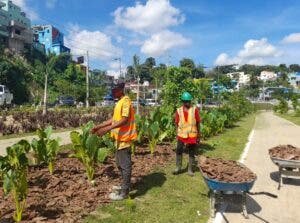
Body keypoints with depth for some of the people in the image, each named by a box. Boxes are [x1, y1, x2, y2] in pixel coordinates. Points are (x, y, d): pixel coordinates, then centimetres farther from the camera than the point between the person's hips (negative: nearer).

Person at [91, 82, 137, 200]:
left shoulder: (125, 101, -16)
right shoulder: (119, 102, 15)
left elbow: (125, 120, -25)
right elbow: (114, 119, 18)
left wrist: (107, 129, -30)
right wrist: (99, 126, 13)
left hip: (124, 138, -10)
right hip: (120, 138, 10)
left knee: (125, 165, -1)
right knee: (120, 163, 20)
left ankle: (124, 192, 9)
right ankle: (124, 186, 34)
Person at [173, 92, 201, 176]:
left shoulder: (195, 110, -2)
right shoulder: (179, 110, 1)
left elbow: (198, 123, 2)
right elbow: (177, 123, 7)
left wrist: (198, 136, 2)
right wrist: (177, 134, 3)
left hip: (192, 135, -1)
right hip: (181, 135, 1)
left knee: (191, 153, 8)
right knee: (179, 151, 2)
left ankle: (190, 169, 19)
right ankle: (178, 168, 16)